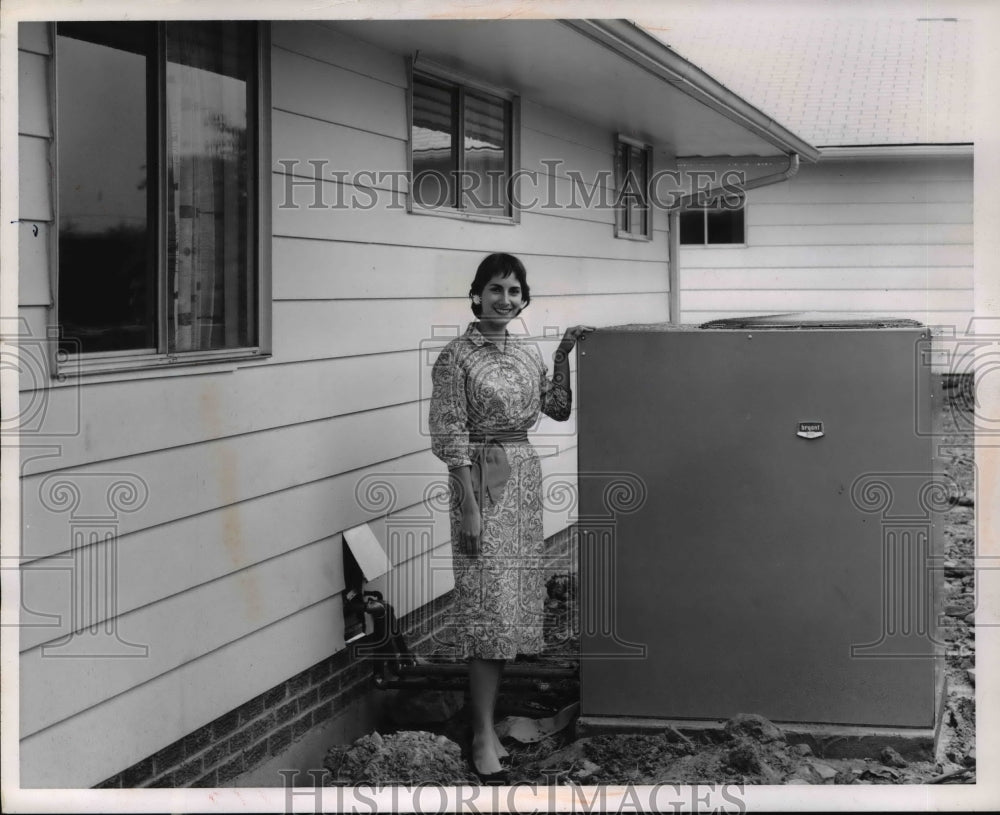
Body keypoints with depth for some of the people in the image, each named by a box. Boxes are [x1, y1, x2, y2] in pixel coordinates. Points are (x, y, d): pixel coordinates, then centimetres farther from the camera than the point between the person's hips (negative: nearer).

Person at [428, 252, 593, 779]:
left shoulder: (528, 353, 9)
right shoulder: (456, 357, -10)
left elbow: (558, 409, 20)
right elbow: (451, 438, -13)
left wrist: (564, 355, 9)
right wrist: (469, 508, -17)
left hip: (525, 477, 7)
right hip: (482, 479, -7)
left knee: (514, 595, 9)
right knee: (487, 602, -8)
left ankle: (492, 706, 19)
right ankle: (484, 735, -4)